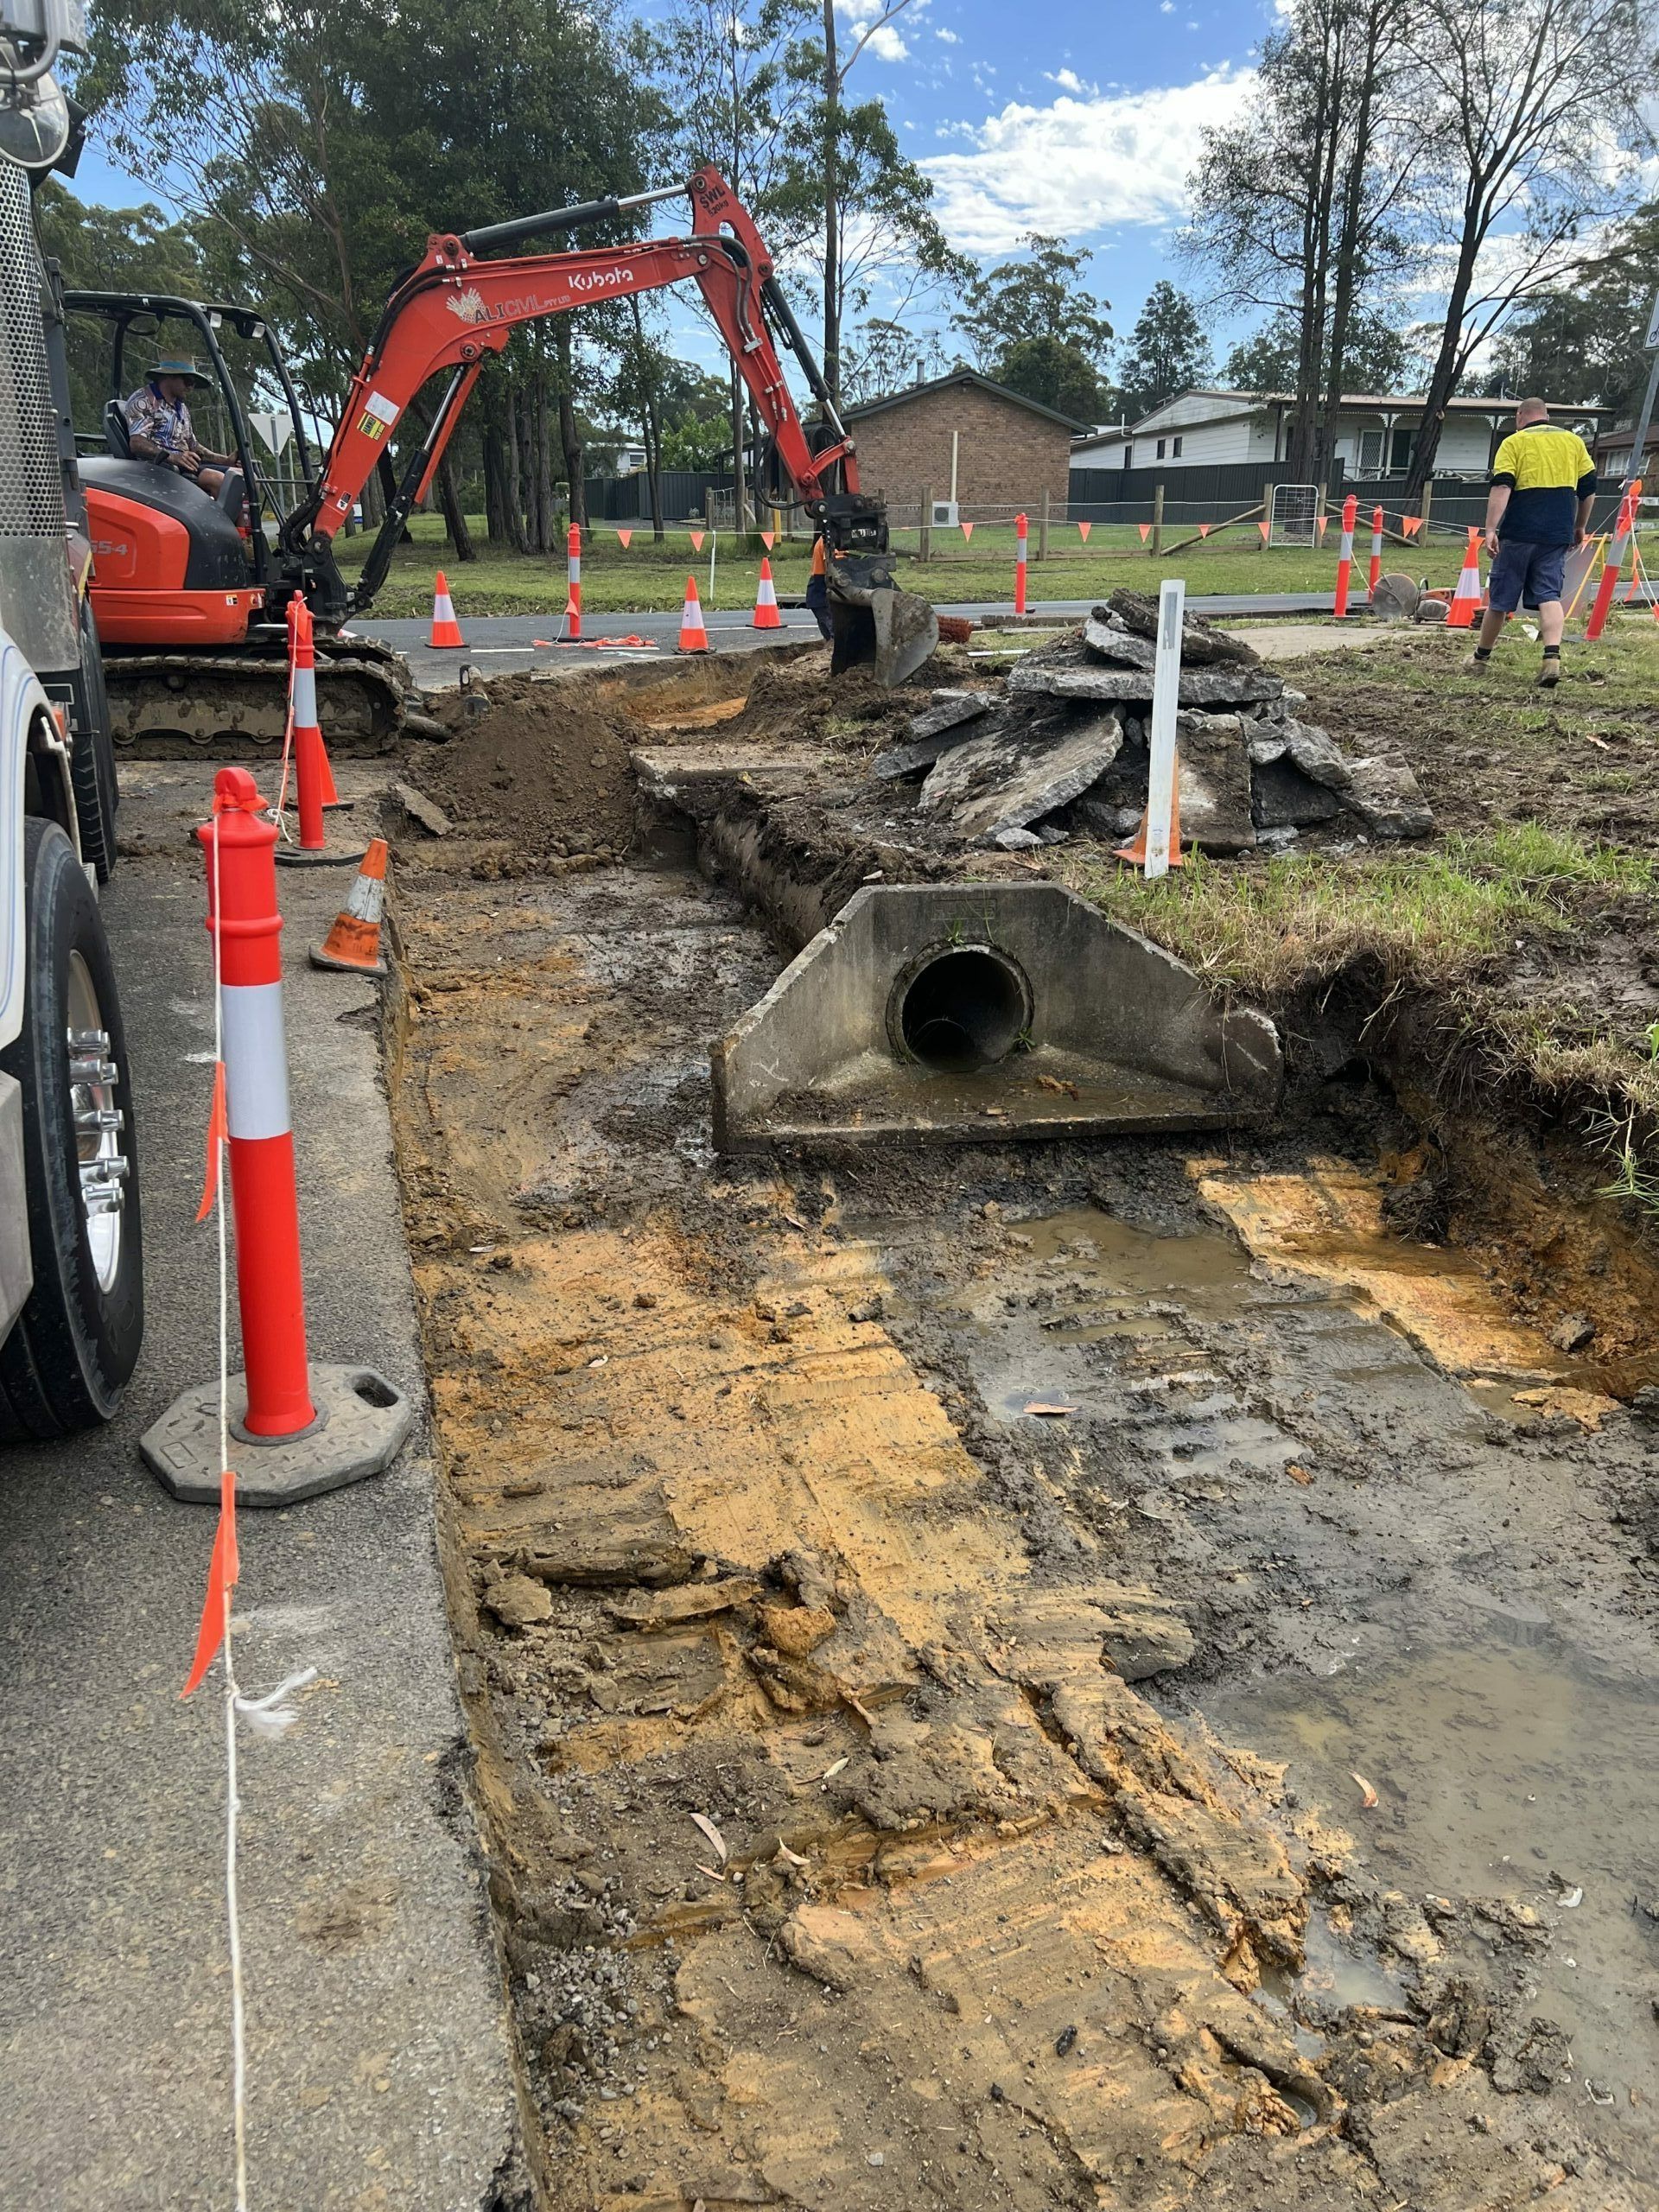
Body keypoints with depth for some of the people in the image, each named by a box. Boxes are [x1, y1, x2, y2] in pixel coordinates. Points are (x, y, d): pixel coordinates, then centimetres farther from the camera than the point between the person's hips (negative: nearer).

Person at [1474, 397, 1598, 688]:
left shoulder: (1514, 442, 2)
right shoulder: (1574, 441, 14)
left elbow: (1501, 487, -11)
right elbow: (1588, 487, 15)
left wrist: (1491, 529, -17)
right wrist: (1580, 526, 26)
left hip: (1519, 533, -3)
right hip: (1558, 534, 3)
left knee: (1500, 598, 8)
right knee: (1549, 596, -1)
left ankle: (1480, 658, 21)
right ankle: (1553, 657, -22)